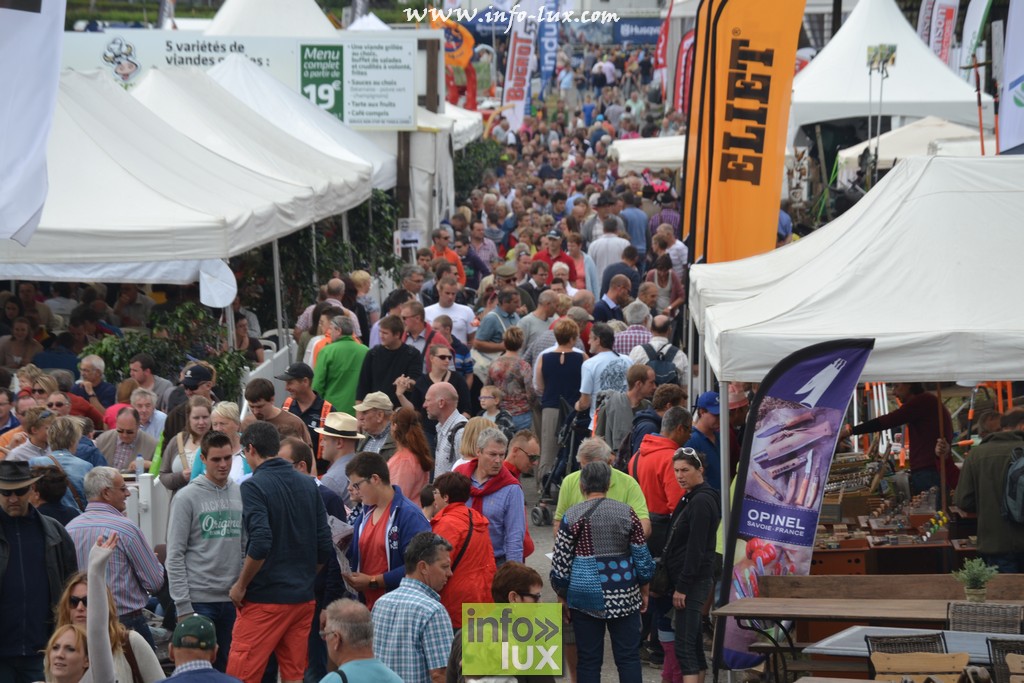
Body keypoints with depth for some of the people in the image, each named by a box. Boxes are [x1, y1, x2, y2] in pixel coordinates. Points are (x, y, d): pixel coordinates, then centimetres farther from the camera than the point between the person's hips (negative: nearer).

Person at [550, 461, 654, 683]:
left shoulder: (572, 516, -4)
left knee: (588, 659, 4)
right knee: (629, 657, 5)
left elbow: (560, 563, -3)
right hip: (624, 597, 1)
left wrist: (563, 597, 9)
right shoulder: (627, 513, 0)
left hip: (585, 597, -1)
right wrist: (644, 591, 16)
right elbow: (642, 557, 3)